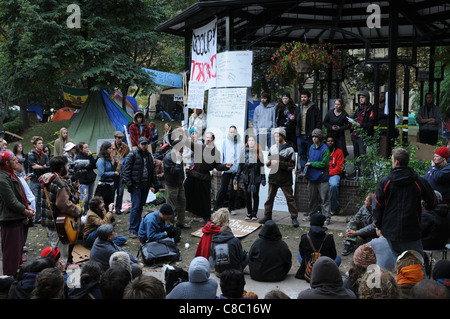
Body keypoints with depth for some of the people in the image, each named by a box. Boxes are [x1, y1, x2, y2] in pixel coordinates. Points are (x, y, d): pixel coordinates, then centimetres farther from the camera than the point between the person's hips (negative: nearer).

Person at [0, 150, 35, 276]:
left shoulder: (11, 174, 14)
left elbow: (21, 194, 18)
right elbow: (11, 201, -22)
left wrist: (28, 207, 6)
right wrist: (26, 211, -13)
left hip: (18, 218, 11)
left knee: (19, 245, 20)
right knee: (11, 248, -3)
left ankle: (17, 272, 33)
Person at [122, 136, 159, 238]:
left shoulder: (148, 155, 15)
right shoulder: (132, 155, -5)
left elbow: (152, 171, 20)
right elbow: (126, 170, -8)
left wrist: (155, 184, 16)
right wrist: (129, 184, -15)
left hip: (145, 185, 6)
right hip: (136, 185, -6)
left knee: (141, 206, 11)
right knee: (136, 207, -9)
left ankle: (138, 226, 21)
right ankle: (132, 229, -6)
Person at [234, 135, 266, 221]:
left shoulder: (259, 152, 3)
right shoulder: (244, 152, 9)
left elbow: (262, 166, 2)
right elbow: (240, 165, 11)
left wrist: (263, 179, -2)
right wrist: (236, 178, 7)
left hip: (256, 177, -2)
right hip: (246, 177, 2)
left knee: (255, 195, 2)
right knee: (247, 195, 3)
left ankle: (254, 214, 11)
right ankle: (249, 213, 12)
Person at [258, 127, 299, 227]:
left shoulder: (289, 149, -4)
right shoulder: (273, 147, 12)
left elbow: (291, 165, -11)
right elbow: (269, 160, 22)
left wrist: (279, 163, -20)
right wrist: (268, 163, -2)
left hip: (285, 179, -5)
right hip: (273, 177, 5)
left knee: (290, 198, -2)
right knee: (270, 197, 9)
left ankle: (294, 217, 3)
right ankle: (267, 215, 19)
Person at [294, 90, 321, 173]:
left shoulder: (314, 108, -3)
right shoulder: (298, 108, 14)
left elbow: (319, 122, -6)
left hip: (310, 136, -5)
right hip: (300, 135, 5)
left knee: (310, 156, 1)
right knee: (302, 155, 10)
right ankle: (303, 171, 16)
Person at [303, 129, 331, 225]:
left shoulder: (325, 149, -12)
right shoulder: (312, 147, 11)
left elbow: (324, 163, -16)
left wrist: (311, 163, -12)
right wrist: (307, 165, 5)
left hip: (322, 178, -7)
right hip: (312, 177, 7)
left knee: (324, 199, -4)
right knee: (312, 198, 17)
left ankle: (327, 217, 0)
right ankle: (311, 214, 29)